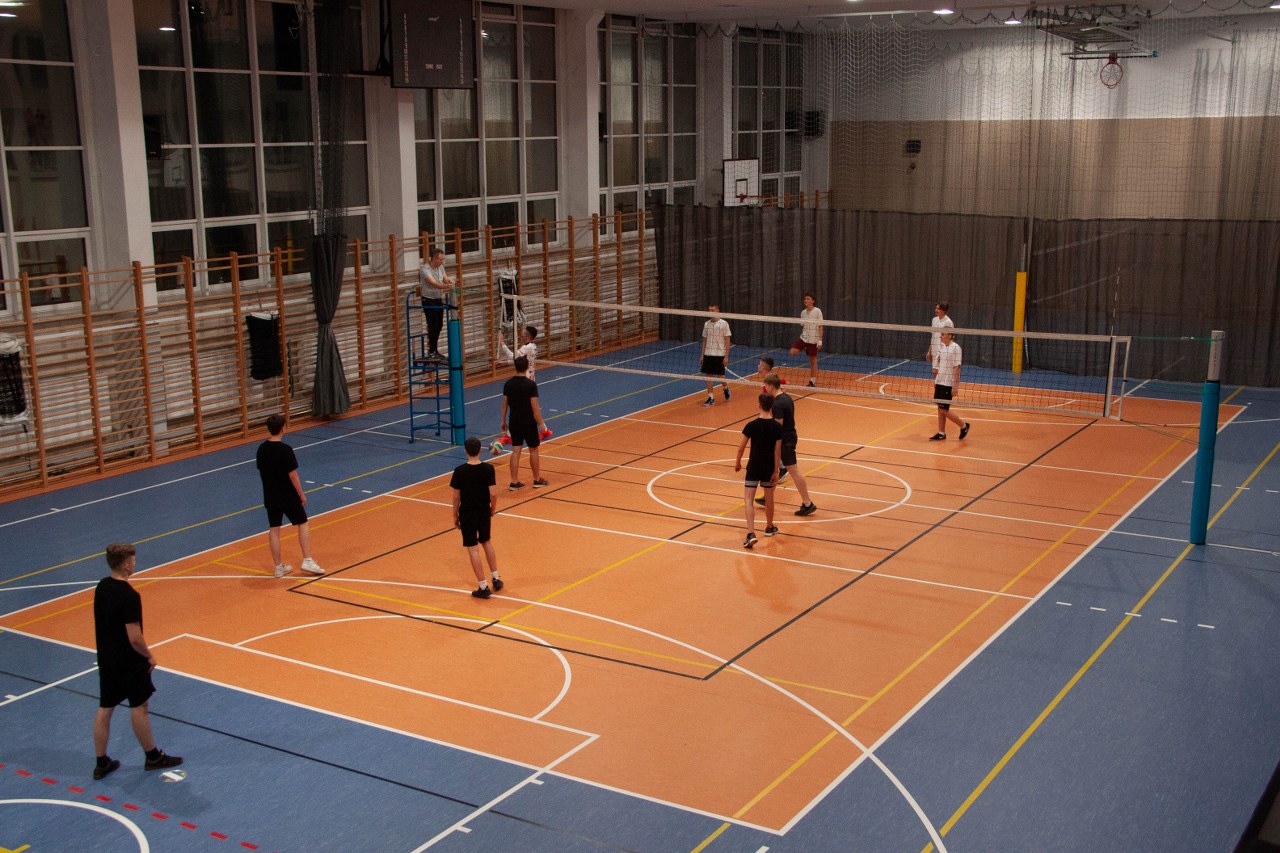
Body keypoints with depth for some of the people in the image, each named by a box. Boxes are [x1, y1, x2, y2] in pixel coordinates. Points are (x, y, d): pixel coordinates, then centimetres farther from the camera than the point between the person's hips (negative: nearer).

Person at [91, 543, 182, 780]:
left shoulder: (102, 587, -1)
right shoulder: (129, 596, -26)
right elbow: (134, 638, -25)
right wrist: (149, 656, -7)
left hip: (106, 659, 7)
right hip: (129, 662, -7)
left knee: (105, 709, 13)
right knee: (139, 707, 8)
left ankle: (101, 763, 21)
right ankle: (153, 757, 24)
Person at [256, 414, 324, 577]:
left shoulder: (262, 449, -1)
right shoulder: (285, 450, -19)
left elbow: (261, 471, 8)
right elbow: (292, 475, -17)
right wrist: (302, 494, -7)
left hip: (270, 496, 5)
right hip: (288, 496, -5)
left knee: (274, 529, 9)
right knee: (303, 524, 10)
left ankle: (278, 567, 14)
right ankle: (307, 561, 7)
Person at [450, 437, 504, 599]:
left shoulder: (459, 471, -13)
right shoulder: (488, 468, -10)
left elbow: (456, 497, -8)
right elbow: (493, 493, -11)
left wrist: (455, 516, 5)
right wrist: (493, 509, 8)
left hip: (467, 514, -3)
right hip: (484, 512, 3)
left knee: (473, 549, 4)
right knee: (486, 542, 25)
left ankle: (483, 587, 4)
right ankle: (496, 578, 27)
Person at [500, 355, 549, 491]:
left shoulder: (508, 384, -1)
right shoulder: (531, 384, -16)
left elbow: (504, 404, 5)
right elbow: (534, 406, -17)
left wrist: (503, 421, 15)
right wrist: (541, 423, -10)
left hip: (514, 422, 4)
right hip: (529, 423, -4)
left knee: (515, 451, 7)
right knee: (533, 450, 11)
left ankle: (514, 482, 6)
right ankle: (537, 480, 22)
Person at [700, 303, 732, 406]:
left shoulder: (723, 323, -7)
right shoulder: (706, 324, 6)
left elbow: (728, 341, -7)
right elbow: (704, 340, 12)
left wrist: (726, 356, -11)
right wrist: (702, 355, 8)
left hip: (719, 355, -4)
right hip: (708, 354, 4)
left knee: (720, 376, 1)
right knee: (709, 376, 2)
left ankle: (726, 388, 33)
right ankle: (711, 398, 7)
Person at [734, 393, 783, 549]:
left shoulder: (752, 425, -12)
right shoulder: (777, 427, -8)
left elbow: (741, 447, -6)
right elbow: (777, 452, -8)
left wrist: (738, 462, 10)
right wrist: (776, 472, -3)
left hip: (754, 467, -2)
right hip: (769, 468, 2)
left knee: (749, 499, -2)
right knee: (769, 498, 19)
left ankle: (751, 533, -17)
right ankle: (769, 528, 38)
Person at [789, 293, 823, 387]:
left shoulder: (817, 311, -9)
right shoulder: (803, 313, 5)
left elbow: (820, 327, -9)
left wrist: (820, 340, -13)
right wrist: (803, 335, 15)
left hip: (813, 340, -4)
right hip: (803, 338, 4)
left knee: (813, 361, 2)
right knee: (792, 352, -18)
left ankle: (812, 382, 10)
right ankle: (803, 350, 13)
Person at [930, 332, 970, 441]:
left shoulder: (955, 348, -13)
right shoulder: (941, 347, 9)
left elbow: (957, 368, -15)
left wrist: (954, 386, -17)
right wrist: (936, 380, 16)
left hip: (948, 384, -7)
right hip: (939, 382, 7)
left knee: (943, 409, -5)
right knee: (940, 408, 9)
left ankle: (963, 426, 12)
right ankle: (941, 433, 17)